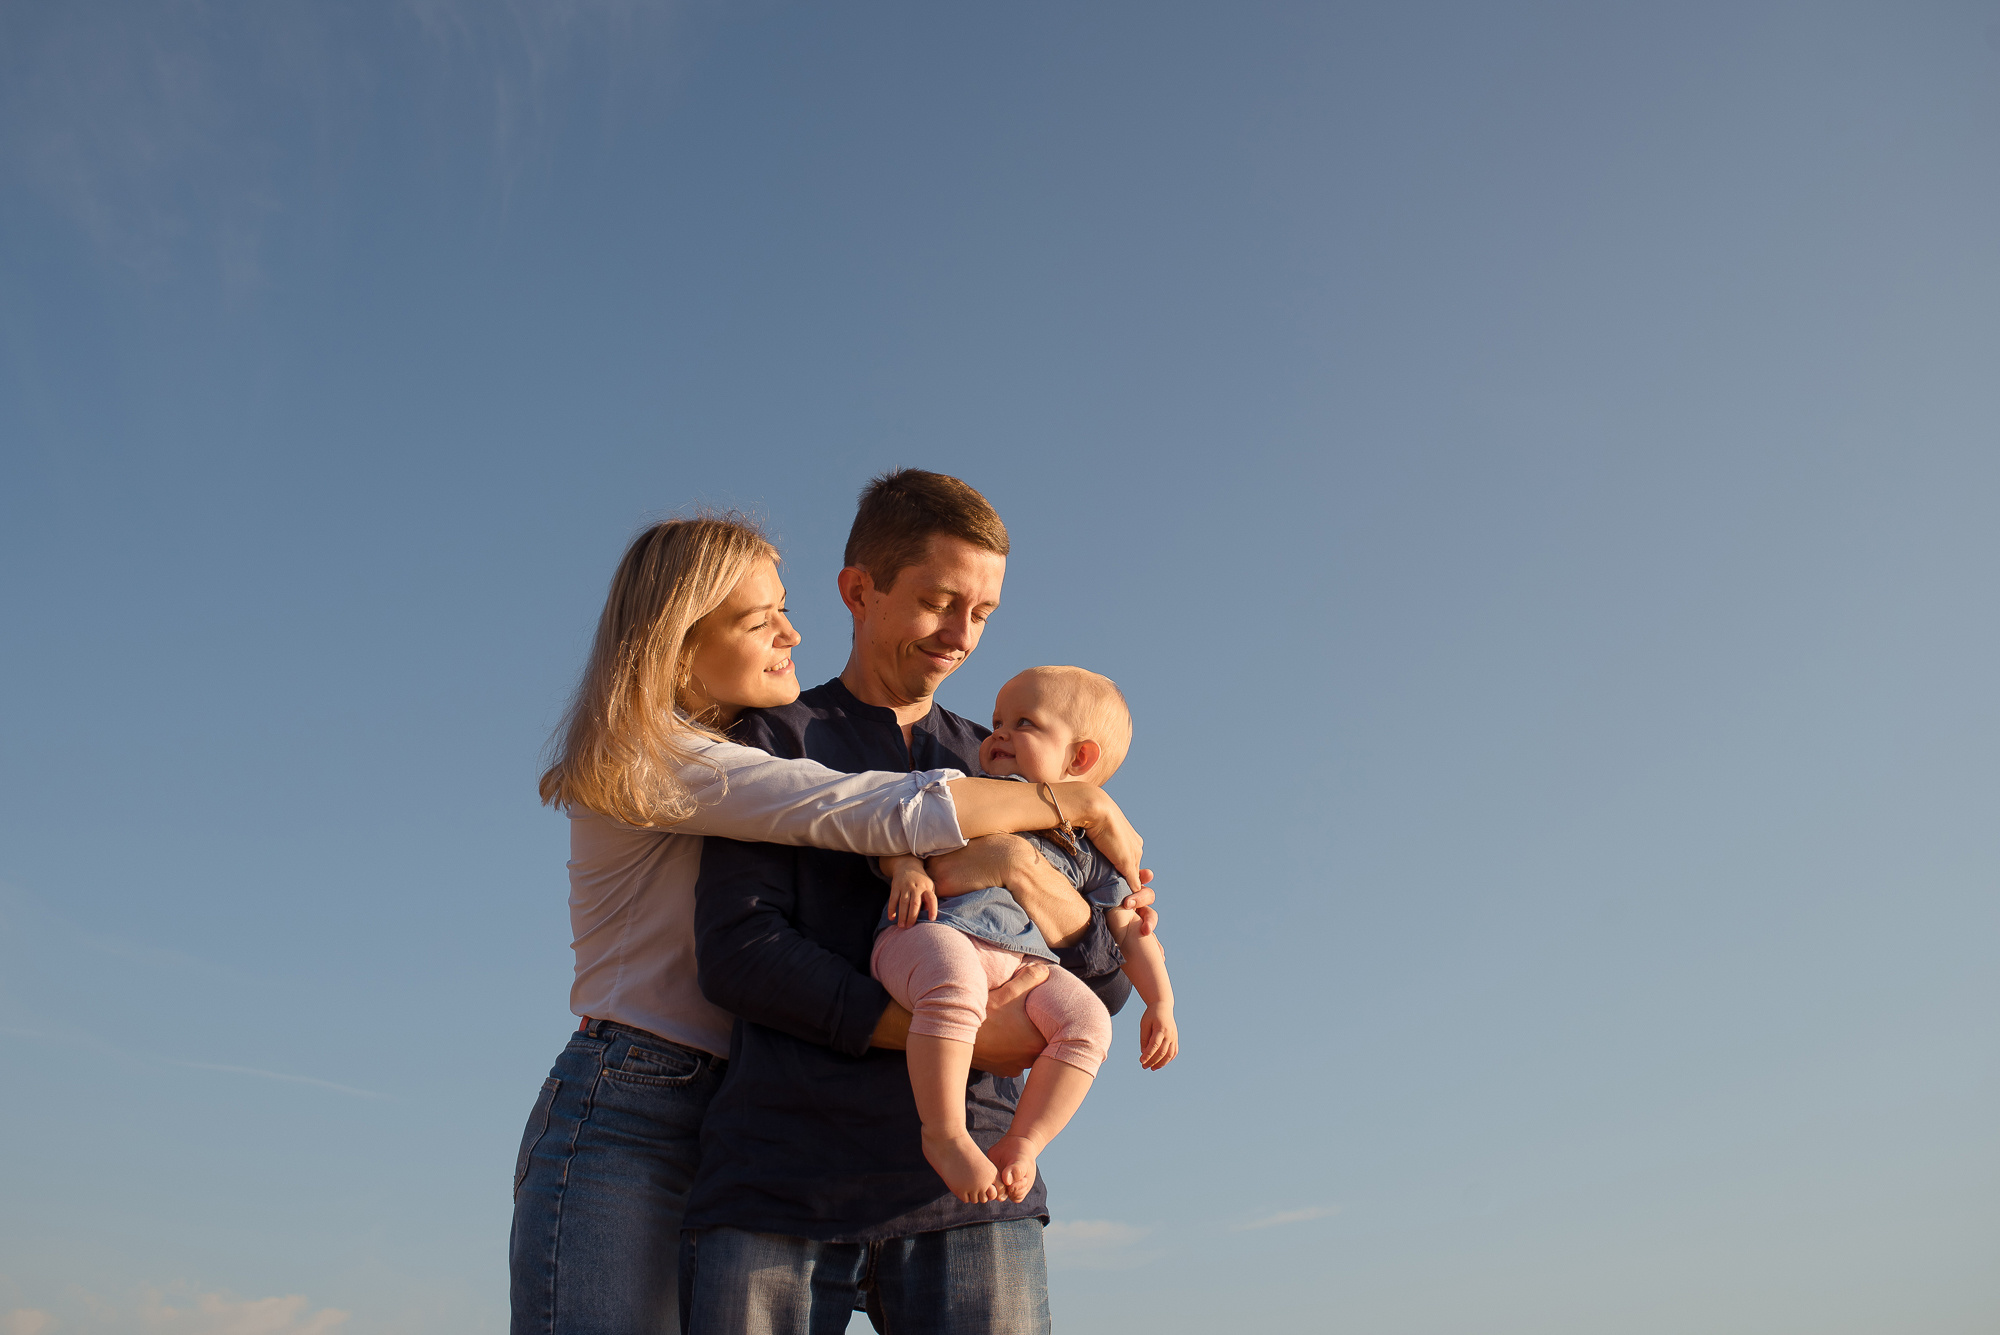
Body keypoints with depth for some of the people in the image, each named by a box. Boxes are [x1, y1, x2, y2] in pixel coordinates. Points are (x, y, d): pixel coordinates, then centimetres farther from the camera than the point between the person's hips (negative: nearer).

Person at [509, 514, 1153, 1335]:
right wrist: (1085, 802, -8)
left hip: (729, 1130, 8)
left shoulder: (735, 760, 18)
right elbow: (897, 813, -19)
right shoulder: (649, 761, -11)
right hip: (623, 1122, -7)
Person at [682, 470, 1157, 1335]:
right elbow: (736, 953, -4)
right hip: (777, 1181, -2)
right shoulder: (775, 741, 10)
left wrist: (1031, 876, -7)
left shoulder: (999, 770, 20)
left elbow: (1102, 993, 14)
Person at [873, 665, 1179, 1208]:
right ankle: (945, 1134, -23)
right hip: (934, 934, -3)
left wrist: (1160, 1004, 14)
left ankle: (1022, 1142, -11)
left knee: (1087, 1020, -22)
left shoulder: (1087, 855, 26)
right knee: (956, 988, -36)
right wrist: (906, 867, -11)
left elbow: (1129, 930, 25)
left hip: (1022, 964, 3)